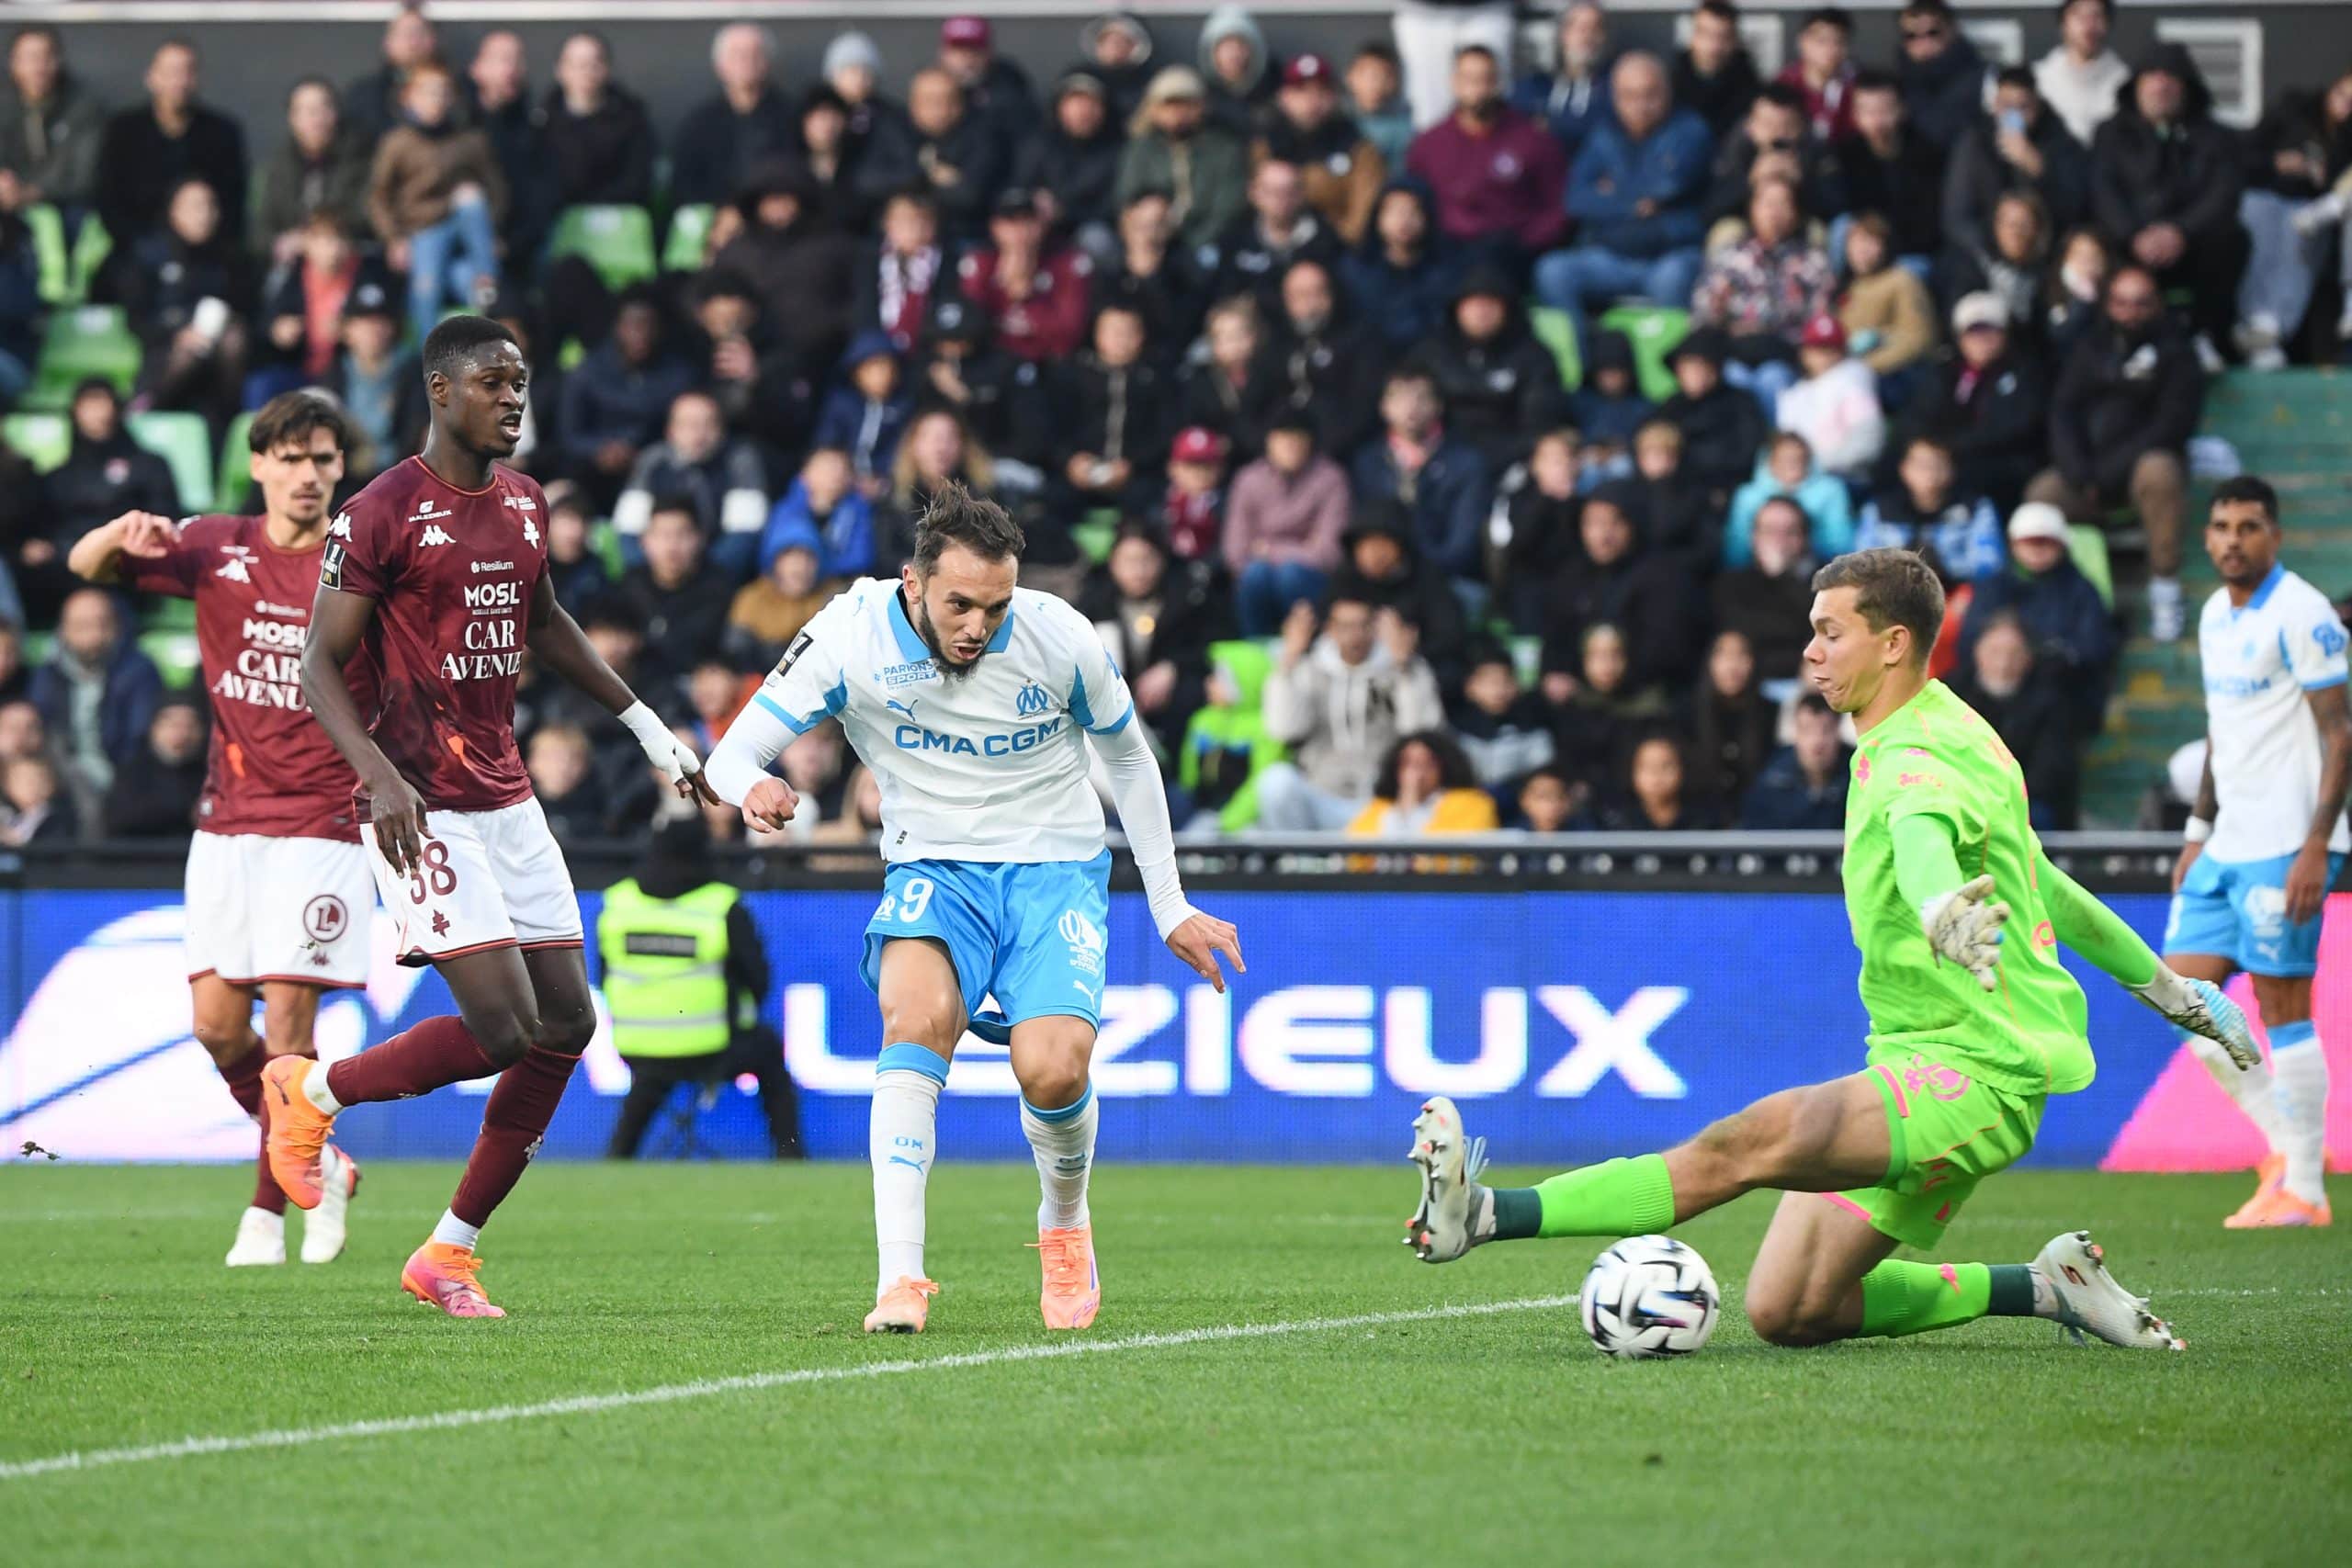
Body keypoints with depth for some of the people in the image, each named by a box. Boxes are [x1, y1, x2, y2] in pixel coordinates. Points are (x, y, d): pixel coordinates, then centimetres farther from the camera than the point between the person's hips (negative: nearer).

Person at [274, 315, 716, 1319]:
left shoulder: (525, 504, 11)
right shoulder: (380, 514, -11)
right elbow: (320, 668, -12)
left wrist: (646, 726, 27)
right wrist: (380, 776, -26)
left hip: (507, 800, 8)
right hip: (424, 811, -8)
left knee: (568, 1022, 3)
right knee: (503, 1028, -17)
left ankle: (450, 1250, 13)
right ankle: (313, 1094, 8)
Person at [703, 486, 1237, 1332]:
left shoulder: (1060, 637, -12)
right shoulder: (852, 633, -15)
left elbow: (1128, 760, 6)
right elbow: (731, 755, -13)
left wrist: (1170, 907, 9)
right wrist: (753, 786, -39)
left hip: (1056, 867, 0)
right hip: (934, 870, 0)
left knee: (1051, 1070, -23)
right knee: (917, 1018, -32)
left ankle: (1065, 1221, 12)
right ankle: (901, 1277, -32)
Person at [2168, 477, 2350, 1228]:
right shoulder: (2216, 615, 14)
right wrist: (2198, 830, 20)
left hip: (2284, 849, -9)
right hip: (2228, 847, 9)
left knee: (2284, 1011, -6)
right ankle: (2283, 1140, 13)